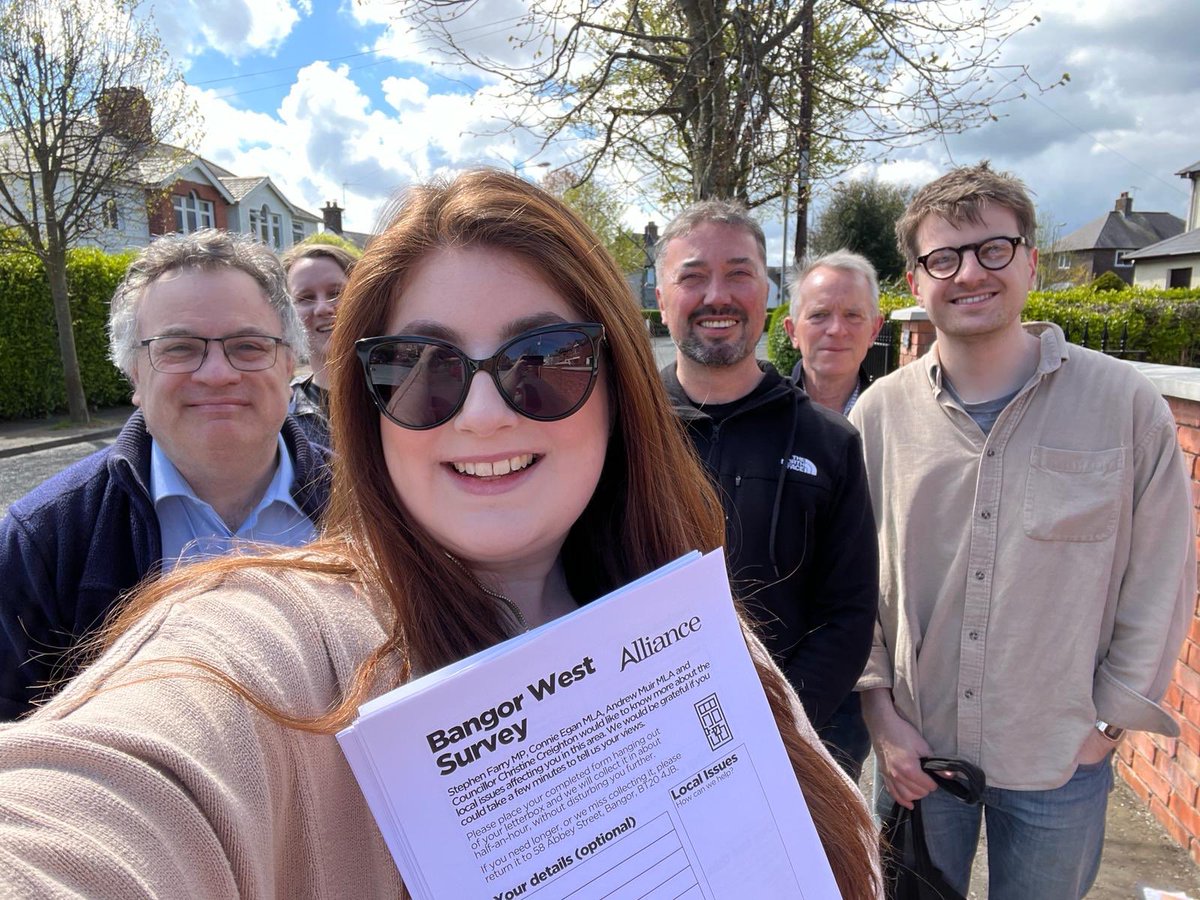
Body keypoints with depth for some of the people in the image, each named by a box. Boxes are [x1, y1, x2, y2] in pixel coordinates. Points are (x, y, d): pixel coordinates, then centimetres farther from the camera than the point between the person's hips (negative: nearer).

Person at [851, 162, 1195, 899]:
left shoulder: (1125, 403, -9)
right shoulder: (879, 414, -6)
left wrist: (1110, 721, -2)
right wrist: (879, 707, -4)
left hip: (1063, 759, 0)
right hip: (914, 751, 1)